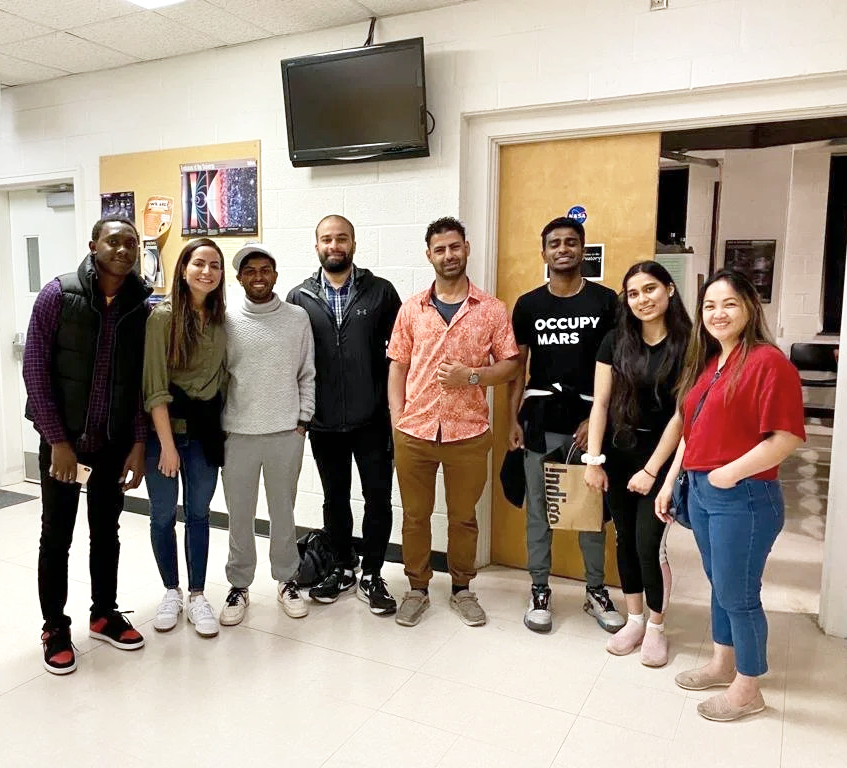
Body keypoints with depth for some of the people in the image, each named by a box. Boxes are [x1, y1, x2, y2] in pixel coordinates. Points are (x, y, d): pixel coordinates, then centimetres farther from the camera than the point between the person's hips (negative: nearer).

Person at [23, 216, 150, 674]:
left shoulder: (142, 306, -1)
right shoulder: (58, 294, -10)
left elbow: (142, 381, 1)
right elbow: (35, 370, -10)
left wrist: (138, 442, -4)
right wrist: (57, 439, -13)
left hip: (114, 439, 3)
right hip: (62, 435, -2)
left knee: (107, 532, 14)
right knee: (56, 535, 8)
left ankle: (104, 614, 31)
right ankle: (55, 628, 24)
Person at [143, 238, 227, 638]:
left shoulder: (221, 319, 3)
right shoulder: (163, 316, -10)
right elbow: (155, 386, -13)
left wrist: (220, 424, 2)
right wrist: (167, 443, -15)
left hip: (205, 428, 3)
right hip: (164, 428, -3)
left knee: (198, 512, 10)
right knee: (163, 514, 8)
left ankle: (197, 596, 22)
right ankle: (171, 592, 27)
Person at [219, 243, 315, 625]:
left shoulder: (297, 317, 2)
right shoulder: (227, 320, 0)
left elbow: (307, 375, 6)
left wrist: (303, 420, 1)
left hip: (286, 433, 0)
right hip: (238, 433, 0)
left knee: (283, 511, 12)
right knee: (240, 515, 9)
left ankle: (287, 580, 29)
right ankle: (239, 586, 26)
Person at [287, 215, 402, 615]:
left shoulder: (380, 291, -1)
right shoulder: (299, 297, 3)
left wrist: (396, 405, -3)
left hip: (371, 418, -1)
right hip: (323, 422, 2)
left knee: (378, 498, 5)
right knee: (334, 498, 15)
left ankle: (371, 575, 22)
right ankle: (342, 568, 33)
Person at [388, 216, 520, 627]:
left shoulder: (492, 309, 0)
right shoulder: (411, 308, 5)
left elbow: (510, 364, 2)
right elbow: (397, 367, 7)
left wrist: (473, 376, -15)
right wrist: (396, 420, 0)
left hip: (468, 434, -1)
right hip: (413, 432, 2)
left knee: (463, 516, 13)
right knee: (415, 515, 12)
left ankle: (462, 588, 32)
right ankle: (417, 588, 30)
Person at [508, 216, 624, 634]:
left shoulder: (605, 301, -1)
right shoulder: (528, 304, 4)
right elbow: (517, 367, 7)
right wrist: (514, 420, 1)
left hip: (589, 418, -1)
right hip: (540, 419, 1)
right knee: (538, 508, 9)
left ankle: (597, 591, 27)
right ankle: (540, 590, 23)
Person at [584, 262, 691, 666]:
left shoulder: (686, 344, -9)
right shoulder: (616, 341, 0)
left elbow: (681, 414, -10)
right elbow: (600, 403, 0)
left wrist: (652, 469, -11)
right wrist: (593, 460, -4)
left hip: (660, 457, -3)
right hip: (617, 454, 3)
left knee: (648, 544, -3)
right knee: (625, 540, 12)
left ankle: (656, 627, 20)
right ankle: (634, 620, 30)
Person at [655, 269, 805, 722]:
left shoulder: (767, 362, -14)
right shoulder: (706, 363, 12)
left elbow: (787, 437, -20)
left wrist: (731, 473, -21)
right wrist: (669, 482, 15)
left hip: (744, 498, -8)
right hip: (700, 492, 8)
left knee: (738, 594, 5)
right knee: (719, 586, 21)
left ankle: (748, 689, 24)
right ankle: (723, 663, 39)